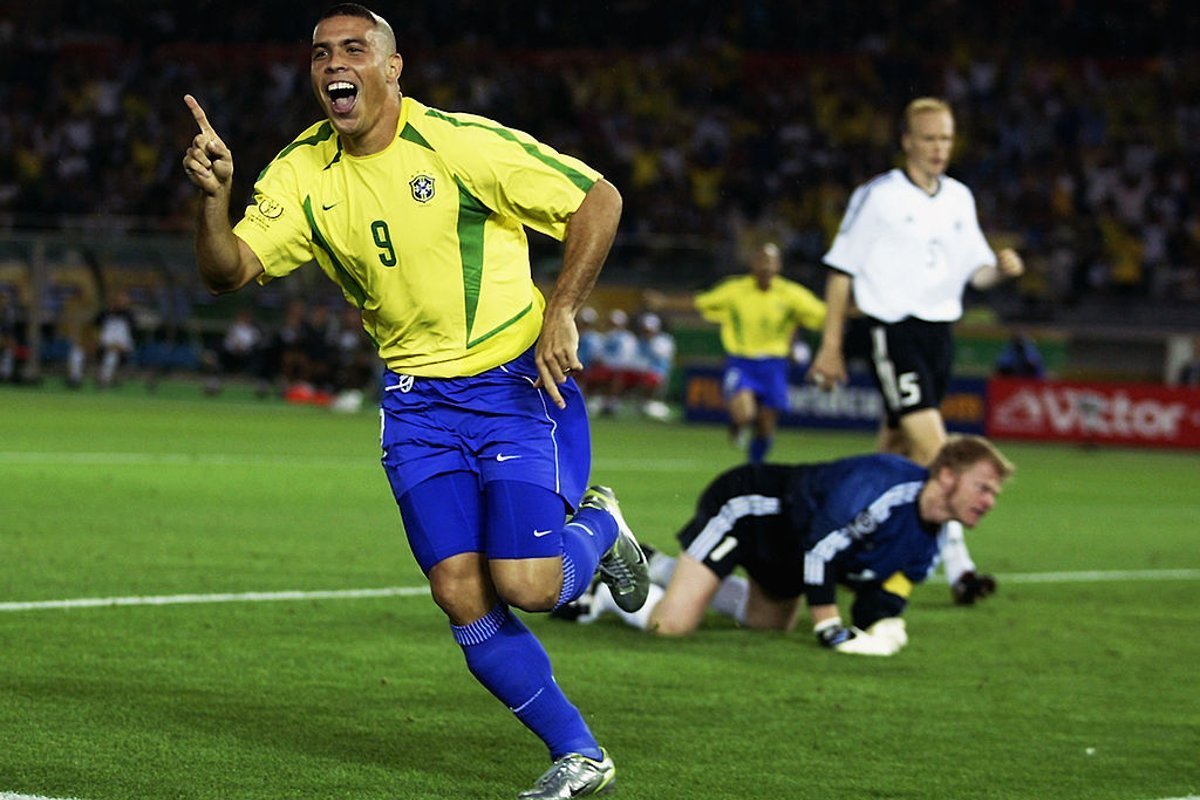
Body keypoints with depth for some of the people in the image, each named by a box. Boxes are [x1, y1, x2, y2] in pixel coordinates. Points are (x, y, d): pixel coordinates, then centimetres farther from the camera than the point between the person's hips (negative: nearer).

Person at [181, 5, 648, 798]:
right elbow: (228, 271, -9)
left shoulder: (461, 144, -16)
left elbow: (599, 199, -11)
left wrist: (560, 314, -18)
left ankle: (597, 529, 21)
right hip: (418, 398, 5)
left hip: (519, 381, -4)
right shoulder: (303, 173, -1)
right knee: (461, 597, -5)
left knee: (523, 584, -15)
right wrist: (214, 196, -28)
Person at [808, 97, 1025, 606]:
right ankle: (957, 566, -22)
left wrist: (1001, 268, -8)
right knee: (932, 444, -18)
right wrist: (831, 345, -3)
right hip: (892, 330, -6)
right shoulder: (877, 197, -4)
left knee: (895, 452, 13)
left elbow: (975, 271, 16)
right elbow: (842, 271, -1)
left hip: (938, 332, 6)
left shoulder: (959, 199, 13)